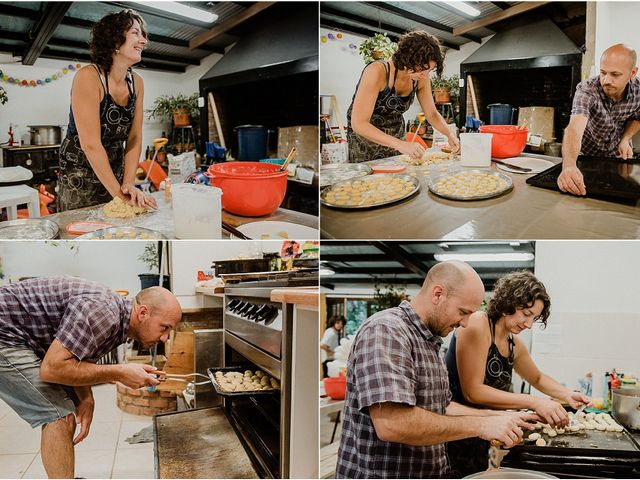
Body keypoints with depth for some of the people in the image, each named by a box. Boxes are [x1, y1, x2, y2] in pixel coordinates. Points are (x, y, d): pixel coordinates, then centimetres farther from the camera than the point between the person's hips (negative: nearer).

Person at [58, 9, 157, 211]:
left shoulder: (137, 83, 0)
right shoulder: (88, 77, -19)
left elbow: (134, 138, -3)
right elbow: (90, 144, -24)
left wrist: (128, 184, -15)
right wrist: (117, 191, -25)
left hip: (115, 171, 6)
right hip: (80, 173, -5)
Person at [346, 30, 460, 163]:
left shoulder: (421, 80, -10)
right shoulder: (377, 71, -28)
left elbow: (432, 114, 5)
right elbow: (358, 123, -35)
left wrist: (449, 134, -16)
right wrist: (400, 144, -43)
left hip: (395, 139, 5)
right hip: (365, 136, -5)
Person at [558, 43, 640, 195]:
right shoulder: (586, 91, -34)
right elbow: (574, 128, -52)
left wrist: (625, 139, -18)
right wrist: (569, 165, -71)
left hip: (618, 154, 3)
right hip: (586, 154, -3)